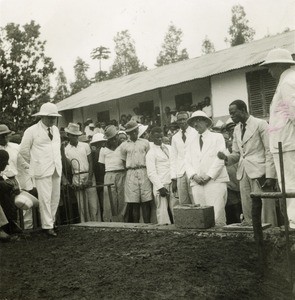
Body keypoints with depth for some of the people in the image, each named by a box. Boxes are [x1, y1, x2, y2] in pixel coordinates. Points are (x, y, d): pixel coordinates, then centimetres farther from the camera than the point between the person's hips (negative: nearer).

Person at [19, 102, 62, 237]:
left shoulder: (56, 129, 12)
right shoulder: (32, 131, -6)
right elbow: (23, 150, 0)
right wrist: (35, 162, 5)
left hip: (56, 169, 6)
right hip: (42, 170, -6)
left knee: (55, 197, 9)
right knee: (45, 198, -6)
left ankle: (51, 220, 24)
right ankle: (47, 226, 2)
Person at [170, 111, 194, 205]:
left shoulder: (196, 133, 3)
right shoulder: (175, 137, 15)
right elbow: (173, 159, 15)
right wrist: (173, 178, 7)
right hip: (180, 174, 4)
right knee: (183, 204, 1)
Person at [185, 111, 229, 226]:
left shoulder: (217, 137, 11)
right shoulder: (192, 142, 22)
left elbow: (220, 159, 0)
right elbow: (188, 162, 14)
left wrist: (209, 175, -9)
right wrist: (194, 175, -5)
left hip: (215, 181, -3)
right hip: (197, 183, 4)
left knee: (217, 217, -13)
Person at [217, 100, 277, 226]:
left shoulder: (260, 124, -4)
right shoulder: (237, 129, 17)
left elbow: (270, 152, -7)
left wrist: (270, 176, -14)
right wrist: (226, 157, -1)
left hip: (259, 173, -6)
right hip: (243, 174, 6)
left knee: (264, 211, -5)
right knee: (247, 210, 5)